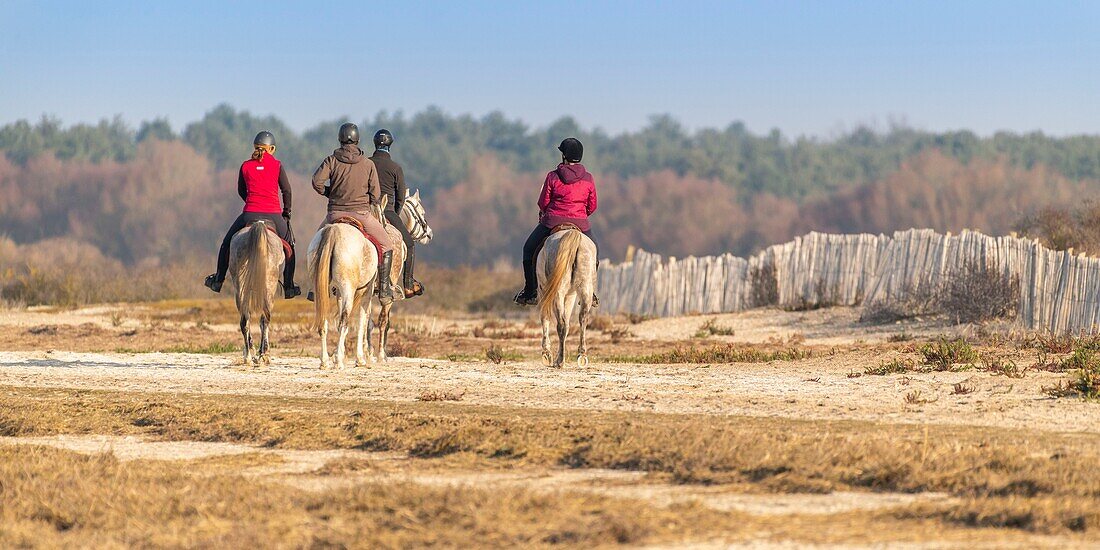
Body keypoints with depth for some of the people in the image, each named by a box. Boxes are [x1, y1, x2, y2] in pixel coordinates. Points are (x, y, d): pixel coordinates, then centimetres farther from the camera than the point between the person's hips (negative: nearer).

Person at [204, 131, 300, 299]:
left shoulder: (245, 166, 6)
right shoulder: (277, 165, 2)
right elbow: (286, 190, 1)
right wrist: (286, 212, 15)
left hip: (250, 214, 0)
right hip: (274, 214, 0)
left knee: (227, 242, 22)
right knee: (289, 245, 23)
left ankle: (218, 280, 24)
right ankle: (289, 287, 20)